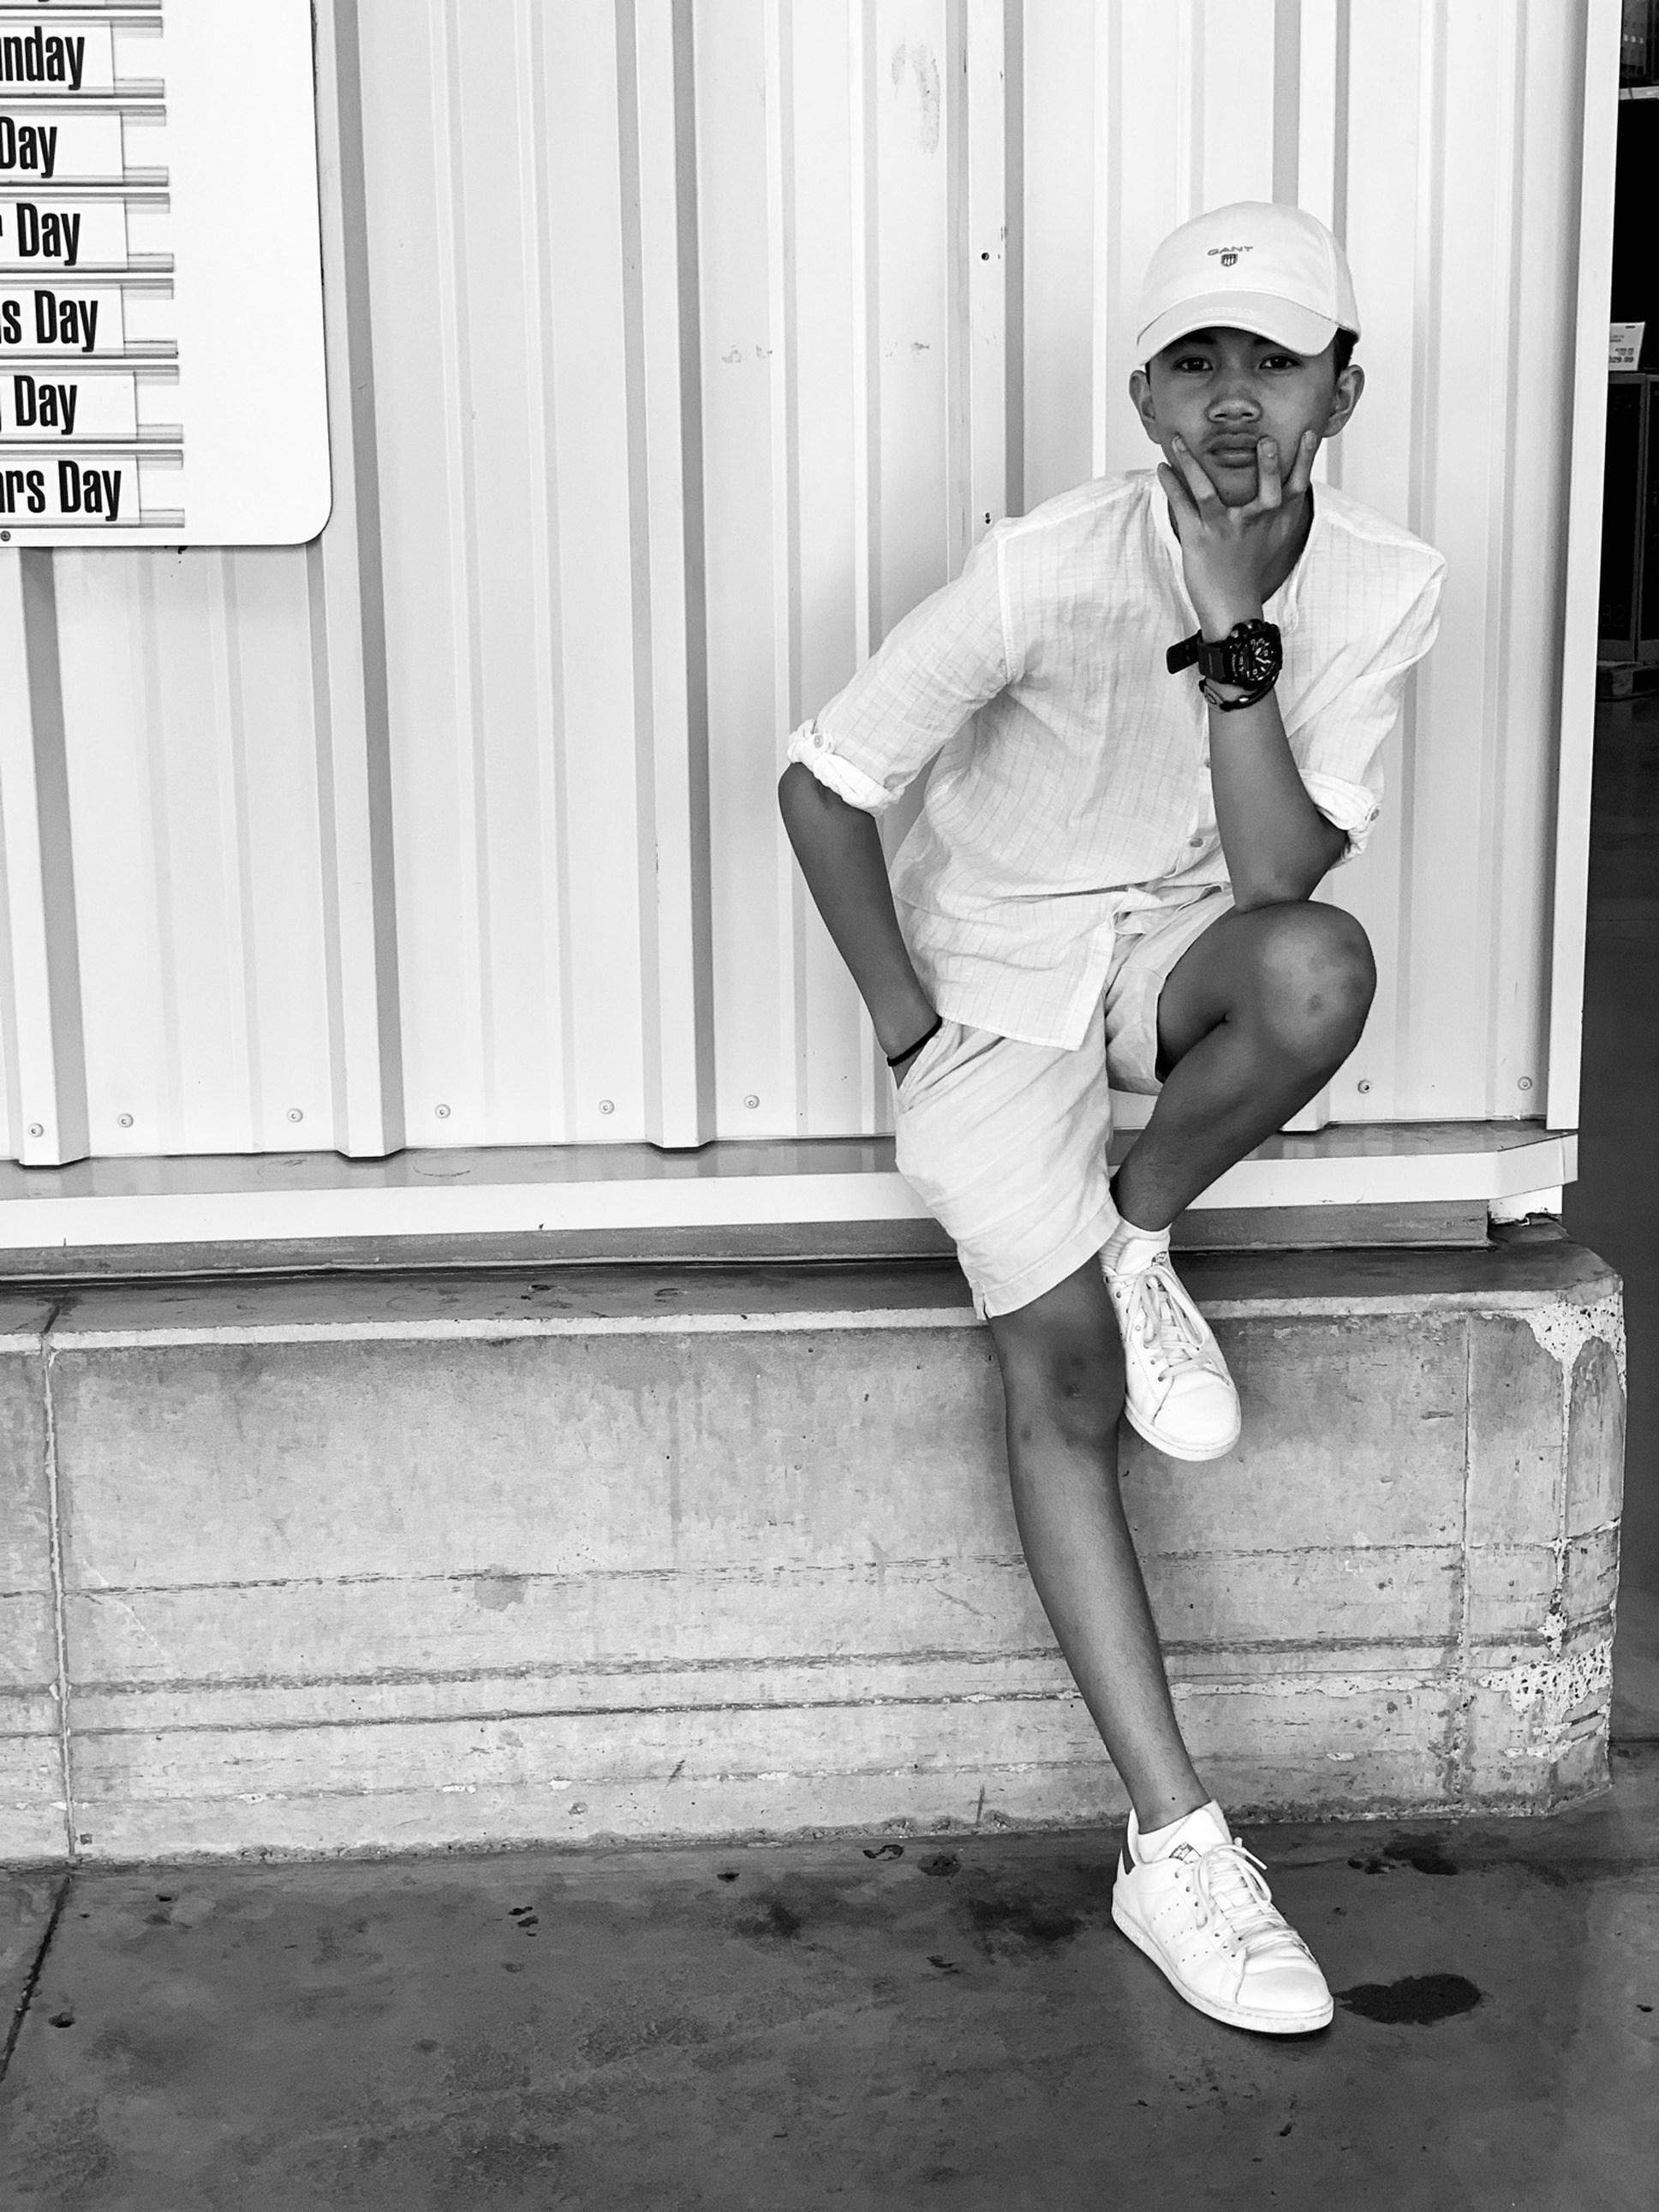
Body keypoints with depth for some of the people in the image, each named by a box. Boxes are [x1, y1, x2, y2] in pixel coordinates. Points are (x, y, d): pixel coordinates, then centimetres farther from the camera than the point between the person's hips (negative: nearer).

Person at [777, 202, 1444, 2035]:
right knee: (1064, 1386, -12)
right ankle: (1173, 1848, -4)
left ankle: (1139, 1235, -4)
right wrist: (903, 1016, -12)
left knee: (1322, 969, -35)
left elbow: (1277, 879, -21)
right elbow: (824, 782, -14)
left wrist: (1235, 636, -30)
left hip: (1174, 953, 3)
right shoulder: (1044, 574, -22)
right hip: (994, 977, -2)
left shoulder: (1380, 588, -13)